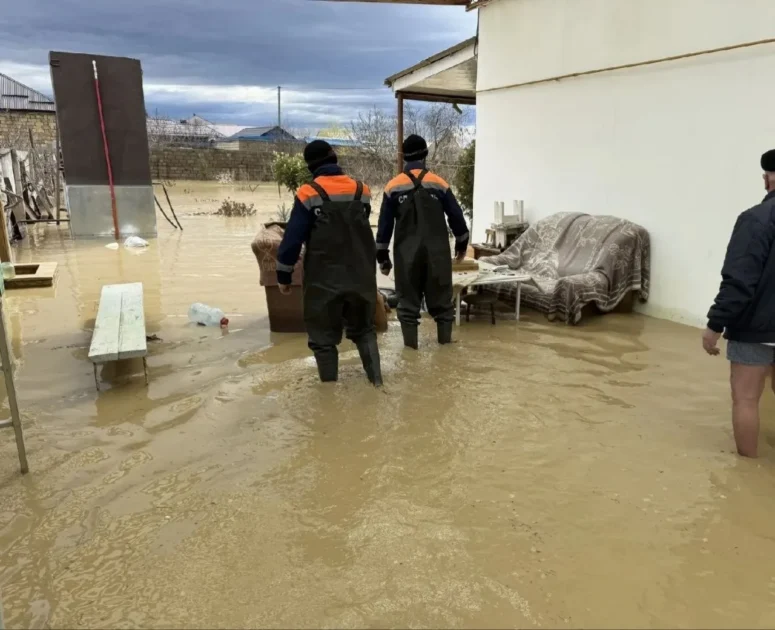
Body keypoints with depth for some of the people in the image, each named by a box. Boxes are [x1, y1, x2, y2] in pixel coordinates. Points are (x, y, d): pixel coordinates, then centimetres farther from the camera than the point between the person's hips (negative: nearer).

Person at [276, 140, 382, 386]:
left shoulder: (308, 194, -10)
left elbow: (293, 238, -10)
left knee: (323, 336, 8)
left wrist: (283, 275, 0)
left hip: (324, 279, -4)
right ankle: (376, 379, 16)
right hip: (360, 275, 4)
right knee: (363, 329, 19)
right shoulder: (362, 191, 4)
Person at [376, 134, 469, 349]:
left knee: (408, 298, 8)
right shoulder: (439, 183, -1)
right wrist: (462, 243, 21)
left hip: (406, 253, 0)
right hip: (436, 251, 0)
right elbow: (456, 216, 5)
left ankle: (410, 342, 10)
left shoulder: (393, 186, -1)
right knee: (441, 297, 11)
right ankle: (445, 339, 16)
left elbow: (385, 224, 0)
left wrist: (382, 256, 8)